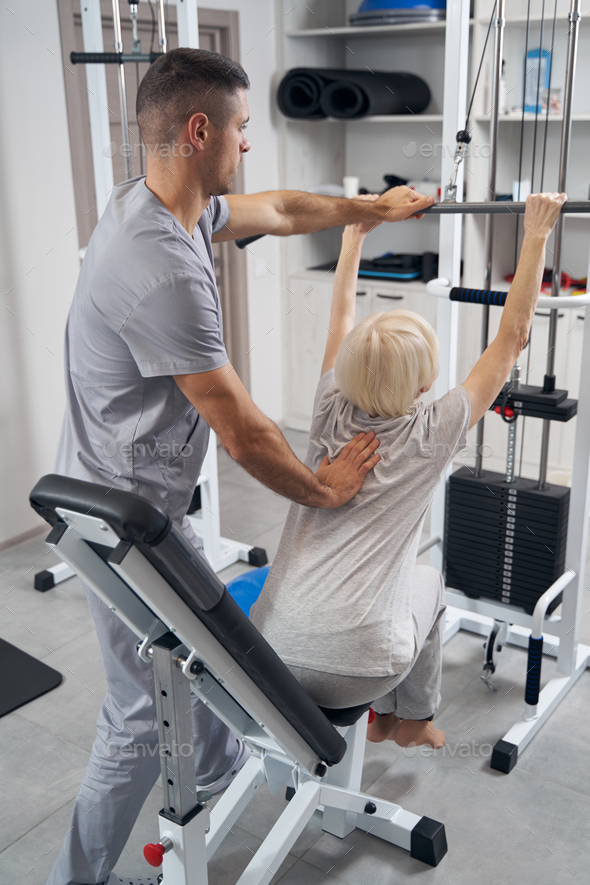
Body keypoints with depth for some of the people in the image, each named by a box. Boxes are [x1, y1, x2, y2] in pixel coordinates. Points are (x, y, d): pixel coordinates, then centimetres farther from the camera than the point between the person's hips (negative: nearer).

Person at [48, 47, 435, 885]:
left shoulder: (159, 204, 0)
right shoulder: (164, 268, -32)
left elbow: (280, 210, 18)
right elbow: (242, 430, -25)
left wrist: (377, 208, 29)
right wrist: (324, 489, -8)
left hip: (145, 495, 10)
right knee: (144, 716, 5)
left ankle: (220, 768, 54)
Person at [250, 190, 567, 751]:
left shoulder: (331, 415, 3)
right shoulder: (429, 436, -7)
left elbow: (341, 316, 19)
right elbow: (511, 337, 1)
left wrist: (354, 232, 31)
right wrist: (536, 236, 8)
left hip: (267, 656, 4)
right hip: (352, 673, -4)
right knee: (427, 581, 29)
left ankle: (382, 717, 49)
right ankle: (412, 720, 43)